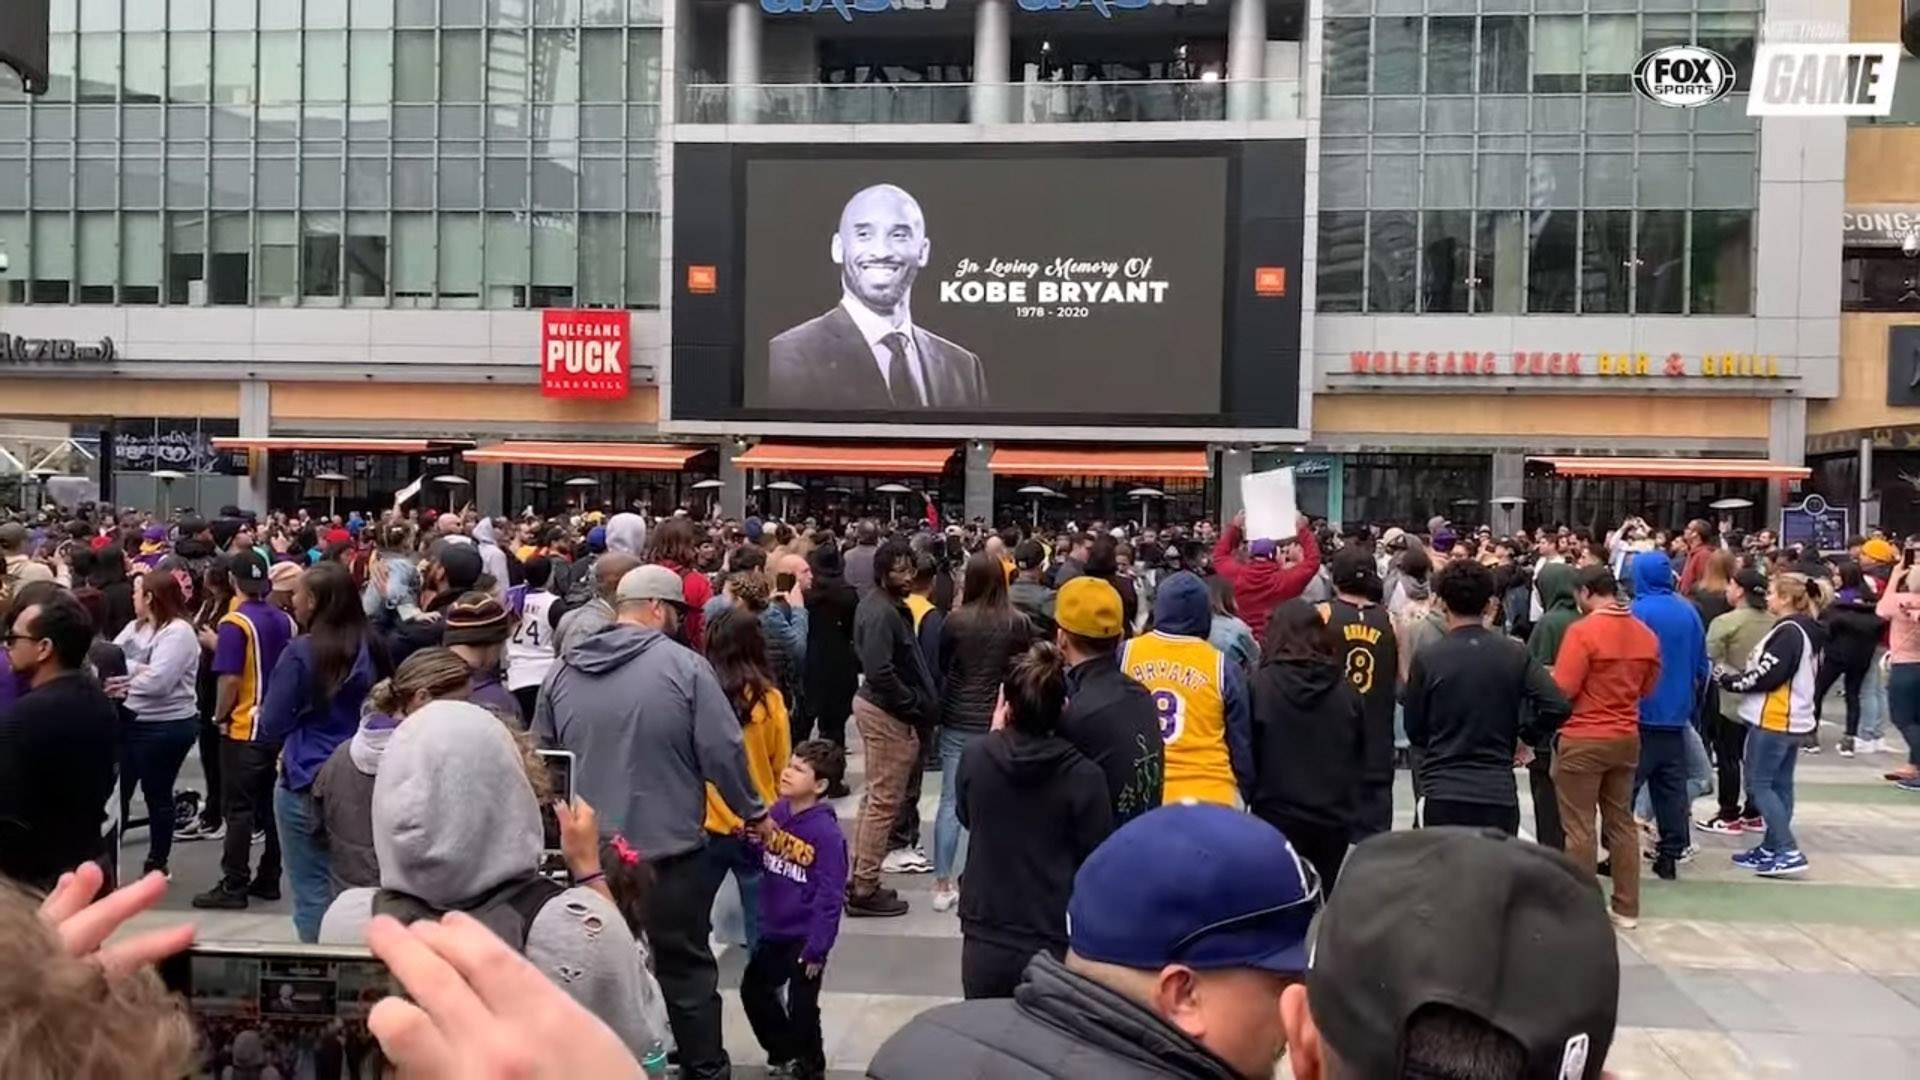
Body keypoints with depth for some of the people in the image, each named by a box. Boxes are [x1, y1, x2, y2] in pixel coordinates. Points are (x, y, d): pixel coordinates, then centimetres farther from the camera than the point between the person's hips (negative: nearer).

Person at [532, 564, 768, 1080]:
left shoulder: (563, 671, 2)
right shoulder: (684, 665, -14)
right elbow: (724, 751, -13)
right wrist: (753, 812, 4)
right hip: (670, 849, -4)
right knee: (687, 967, 12)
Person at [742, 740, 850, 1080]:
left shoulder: (827, 832, -23)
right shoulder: (775, 813, -4)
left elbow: (829, 897, -21)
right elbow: (758, 862, 8)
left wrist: (817, 948, -19)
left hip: (805, 937, -7)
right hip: (773, 930, 7)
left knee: (801, 1006, 5)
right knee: (753, 990, 20)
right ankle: (784, 1050, 44)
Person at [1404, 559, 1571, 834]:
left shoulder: (1427, 657, -5)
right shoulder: (1515, 654, 1)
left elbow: (1415, 730, 2)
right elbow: (1558, 706, -6)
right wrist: (1527, 735, 12)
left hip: (1443, 792, -2)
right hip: (1499, 791, 2)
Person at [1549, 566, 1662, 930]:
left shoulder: (1582, 631, -17)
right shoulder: (1645, 634, 4)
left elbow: (1562, 689, -18)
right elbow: (1647, 687, 16)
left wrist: (1548, 675, 2)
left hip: (1583, 740, -6)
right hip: (1627, 738, 7)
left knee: (1579, 827, 2)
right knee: (1621, 821, 15)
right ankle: (1626, 908, 21)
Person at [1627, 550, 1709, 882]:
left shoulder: (1636, 612, -13)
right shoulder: (1689, 612, 5)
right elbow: (1702, 667, 11)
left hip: (1639, 714, -6)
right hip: (1676, 714, 6)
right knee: (1672, 787, 10)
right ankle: (1671, 854, 12)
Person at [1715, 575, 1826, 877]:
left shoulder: (1788, 632, -17)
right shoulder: (1805, 630, 13)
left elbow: (1768, 676, -20)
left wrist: (1729, 681, -7)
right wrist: (1739, 678, 7)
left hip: (1774, 720, -10)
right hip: (1792, 720, 10)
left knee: (1759, 784, -5)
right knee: (1780, 785, 12)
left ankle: (1789, 852, -7)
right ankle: (1771, 848, 18)